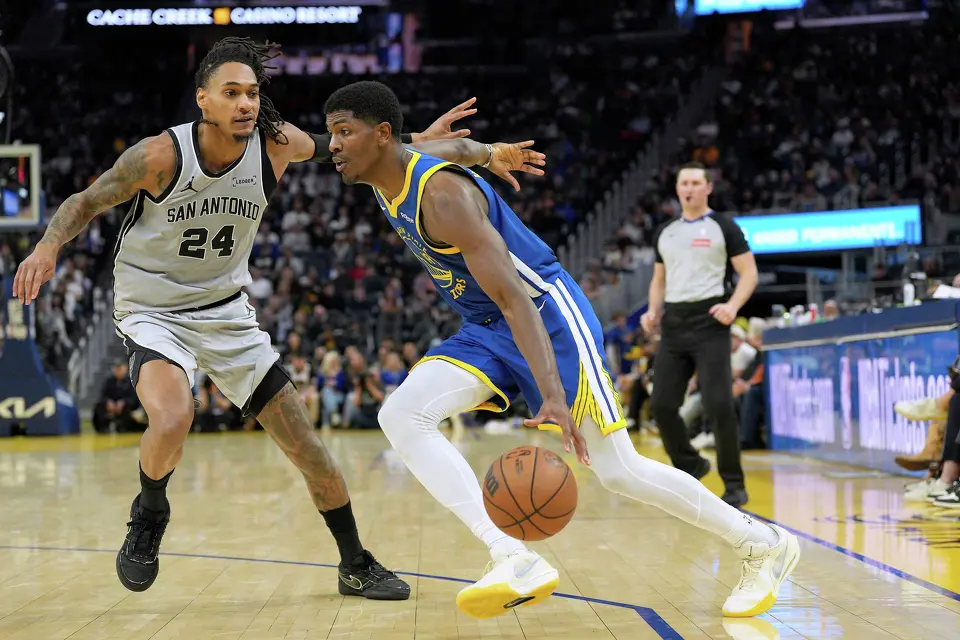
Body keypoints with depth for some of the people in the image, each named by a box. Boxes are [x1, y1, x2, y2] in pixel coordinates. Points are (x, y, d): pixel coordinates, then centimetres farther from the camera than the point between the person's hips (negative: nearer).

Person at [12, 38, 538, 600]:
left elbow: (334, 147, 9)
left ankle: (357, 566, 21)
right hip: (154, 314, -4)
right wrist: (50, 246, -28)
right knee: (172, 419, -34)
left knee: (306, 443, 3)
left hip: (228, 314, 4)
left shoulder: (275, 143, -12)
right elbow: (86, 203, -8)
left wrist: (419, 142, -1)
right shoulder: (161, 156, -22)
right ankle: (149, 513, 0)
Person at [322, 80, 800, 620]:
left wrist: (554, 397, -42)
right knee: (401, 416, -17)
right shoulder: (388, 176, 0)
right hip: (486, 330, 9)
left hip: (547, 314, -9)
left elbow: (514, 298, -34)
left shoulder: (441, 193, -27)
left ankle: (764, 544, 15)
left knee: (619, 470, -6)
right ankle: (515, 561, -27)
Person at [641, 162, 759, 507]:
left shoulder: (723, 227, 1)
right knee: (661, 404, 1)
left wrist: (732, 306, -17)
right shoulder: (664, 232, 16)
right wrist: (653, 312, 6)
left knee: (718, 405, -13)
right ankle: (691, 466, 24)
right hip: (673, 324, 5)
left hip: (709, 322, -5)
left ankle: (734, 485, -2)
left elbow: (749, 273, -1)